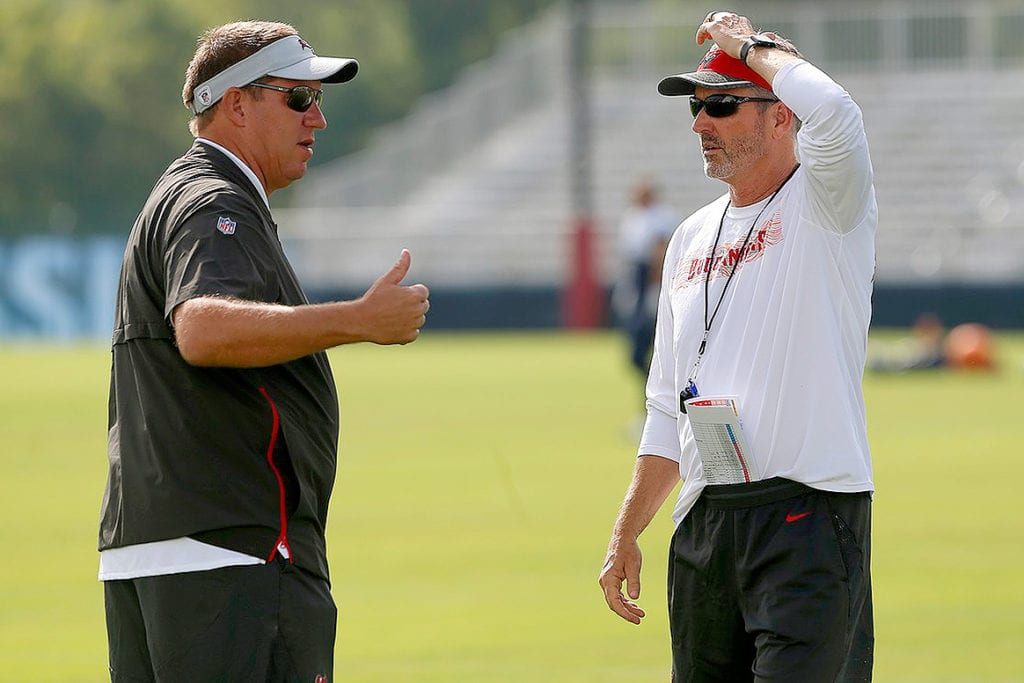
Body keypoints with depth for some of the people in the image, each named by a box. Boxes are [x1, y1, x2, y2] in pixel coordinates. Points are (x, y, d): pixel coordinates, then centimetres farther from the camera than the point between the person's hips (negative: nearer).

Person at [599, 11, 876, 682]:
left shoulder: (823, 206, -2)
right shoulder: (692, 238, 19)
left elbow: (831, 111, -27)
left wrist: (750, 45, -9)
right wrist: (627, 532, 17)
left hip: (810, 518, -7)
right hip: (703, 522, 7)